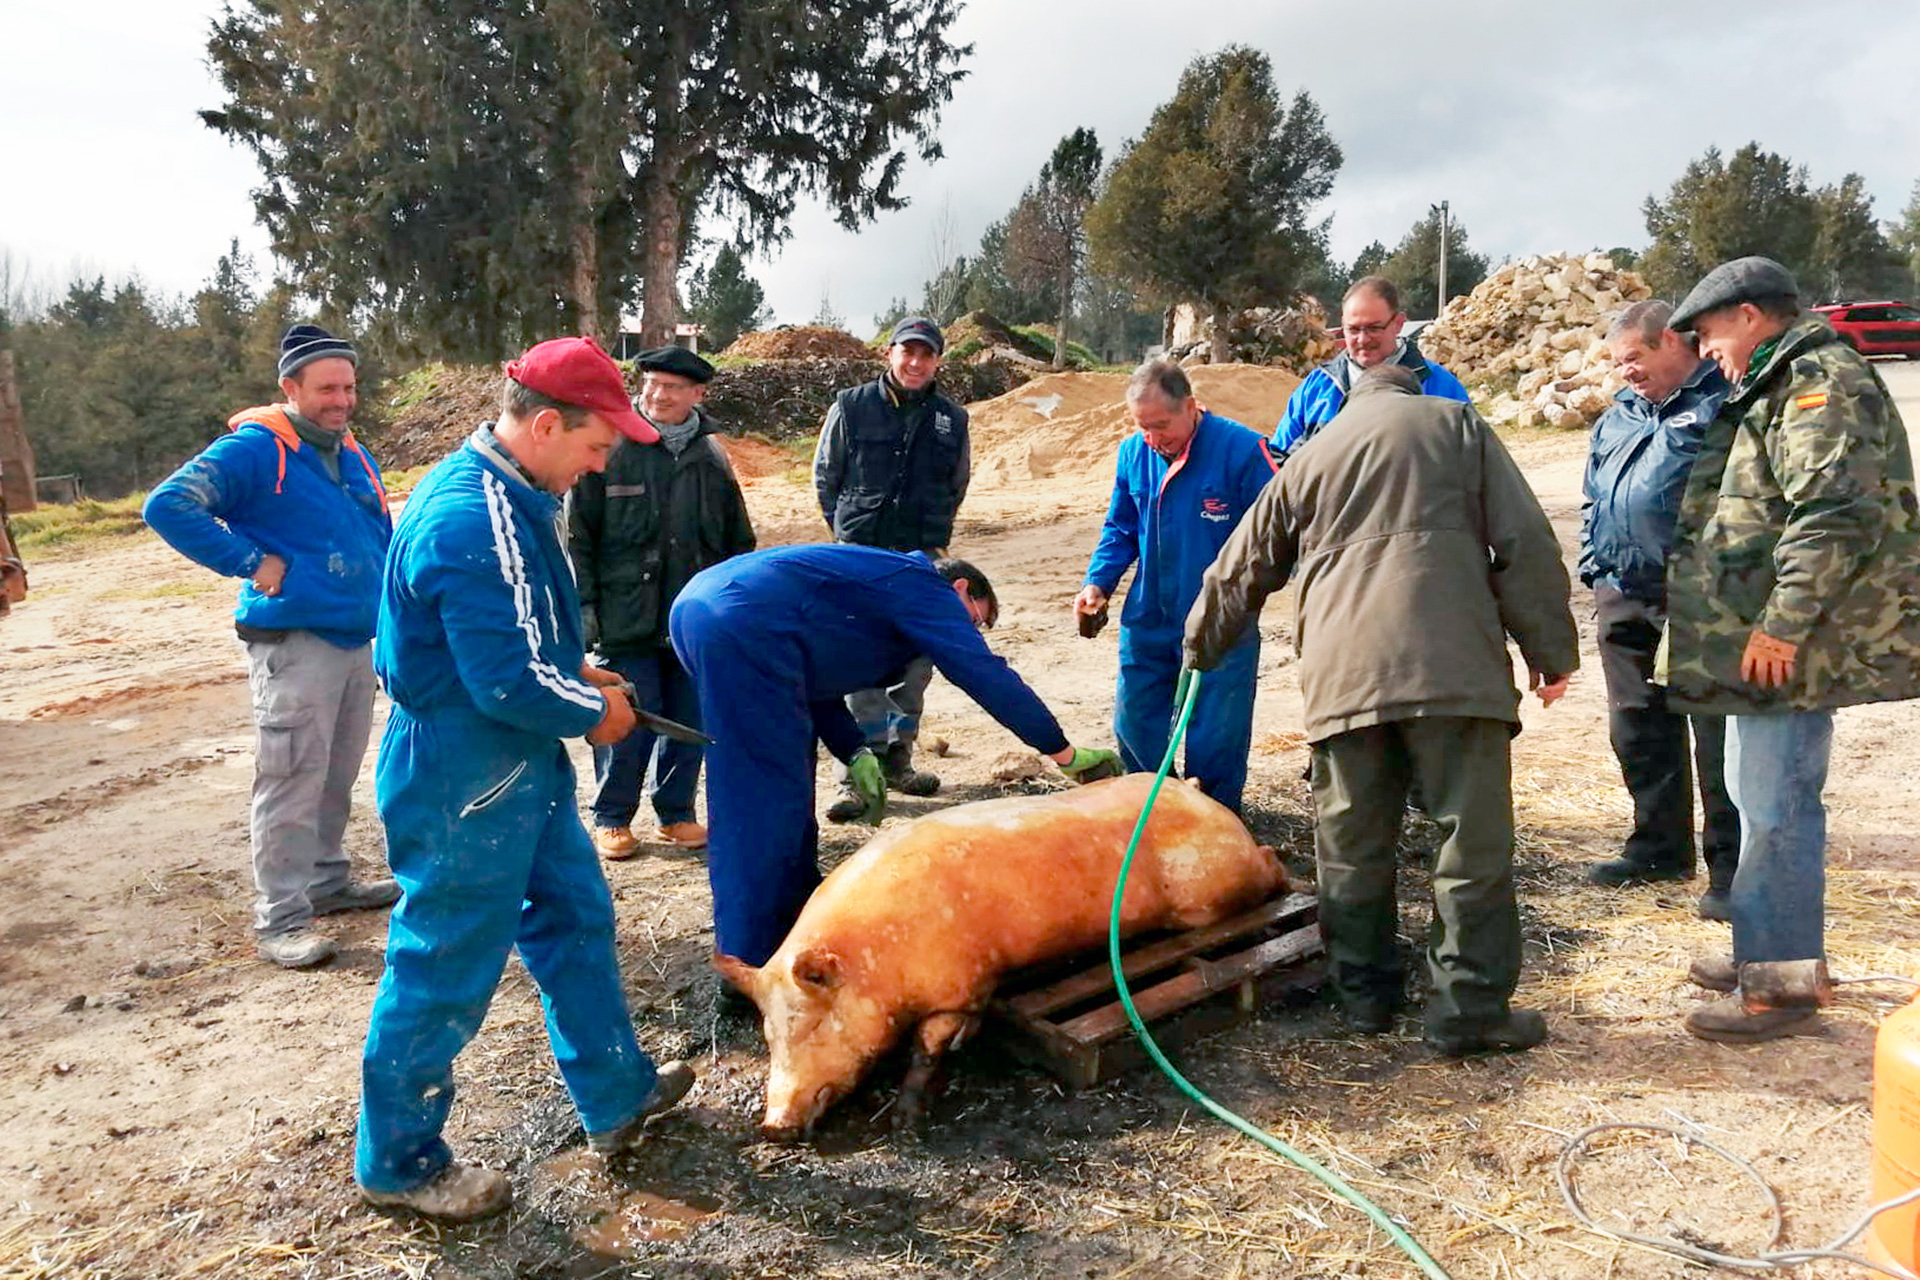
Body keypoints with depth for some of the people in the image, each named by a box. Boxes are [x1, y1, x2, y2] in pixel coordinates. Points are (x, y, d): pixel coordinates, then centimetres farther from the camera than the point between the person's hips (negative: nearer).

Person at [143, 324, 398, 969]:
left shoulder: (355, 455, 15)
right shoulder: (255, 449, -10)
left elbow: (383, 540, 26)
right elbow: (167, 506, -19)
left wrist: (389, 612, 14)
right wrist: (253, 564, -19)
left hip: (359, 642, 8)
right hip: (293, 644, -7)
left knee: (338, 777, 17)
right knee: (291, 782, -5)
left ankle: (329, 880, 32)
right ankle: (280, 917, 3)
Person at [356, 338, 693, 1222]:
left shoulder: (496, 491, 6)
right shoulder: (477, 523, -28)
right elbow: (512, 683, -28)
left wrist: (576, 669, 7)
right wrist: (595, 711, -11)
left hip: (518, 767, 11)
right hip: (465, 783, -11)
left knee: (576, 917, 20)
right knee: (446, 970, 6)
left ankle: (616, 1095, 37)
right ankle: (398, 1163, 27)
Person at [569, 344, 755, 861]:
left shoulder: (711, 457, 9)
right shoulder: (610, 450, -2)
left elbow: (738, 540, 16)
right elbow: (578, 535, -2)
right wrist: (584, 605, -7)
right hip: (626, 619, -3)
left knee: (690, 720, 9)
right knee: (628, 722, -1)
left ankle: (677, 813, 26)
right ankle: (611, 819, 18)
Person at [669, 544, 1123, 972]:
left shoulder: (883, 581, 31)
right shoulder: (925, 587, 6)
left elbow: (812, 677, 28)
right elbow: (987, 676, -1)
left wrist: (854, 751, 16)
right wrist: (1066, 754, 5)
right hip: (743, 625, -10)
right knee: (767, 796, -6)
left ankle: (795, 914, 31)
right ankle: (748, 970, -1)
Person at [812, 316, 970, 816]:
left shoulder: (952, 420, 7)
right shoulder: (852, 407, 0)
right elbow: (825, 478, 9)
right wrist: (850, 533, 10)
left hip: (922, 561, 3)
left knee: (916, 662, 9)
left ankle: (897, 759, 23)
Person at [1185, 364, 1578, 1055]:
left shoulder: (1306, 460, 25)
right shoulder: (1456, 424, 18)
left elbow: (1240, 570, 31)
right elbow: (1525, 543, 8)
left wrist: (1201, 648, 46)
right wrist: (1549, 649, 12)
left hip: (1342, 674, 3)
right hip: (1451, 663, -2)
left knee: (1352, 843, 12)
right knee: (1474, 839, 3)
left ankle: (1363, 992, 22)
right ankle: (1469, 1008, 5)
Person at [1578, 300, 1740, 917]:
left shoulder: (1724, 399, -5)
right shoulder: (1619, 414, 19)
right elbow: (1593, 500, 26)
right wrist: (1595, 570, 16)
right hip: (1625, 599, 8)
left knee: (1716, 734, -2)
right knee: (1638, 730, 14)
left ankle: (1730, 866, 9)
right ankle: (1659, 846, 29)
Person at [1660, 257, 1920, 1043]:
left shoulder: (1822, 384, -14)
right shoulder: (1782, 386, 20)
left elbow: (1837, 516, -25)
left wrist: (1782, 625, -25)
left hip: (1790, 648, -11)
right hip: (1761, 641, 11)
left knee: (1775, 805, -6)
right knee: (1762, 797, 17)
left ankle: (1784, 981, 4)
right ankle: (1769, 950, 30)